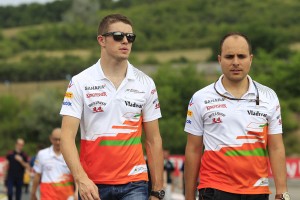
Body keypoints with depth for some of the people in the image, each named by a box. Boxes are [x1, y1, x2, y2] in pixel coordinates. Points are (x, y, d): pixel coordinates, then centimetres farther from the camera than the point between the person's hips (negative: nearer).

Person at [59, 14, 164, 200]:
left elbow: (153, 140, 10)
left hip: (134, 184, 1)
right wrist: (81, 179, -21)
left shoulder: (146, 84, 7)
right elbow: (67, 136, -7)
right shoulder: (80, 82, 0)